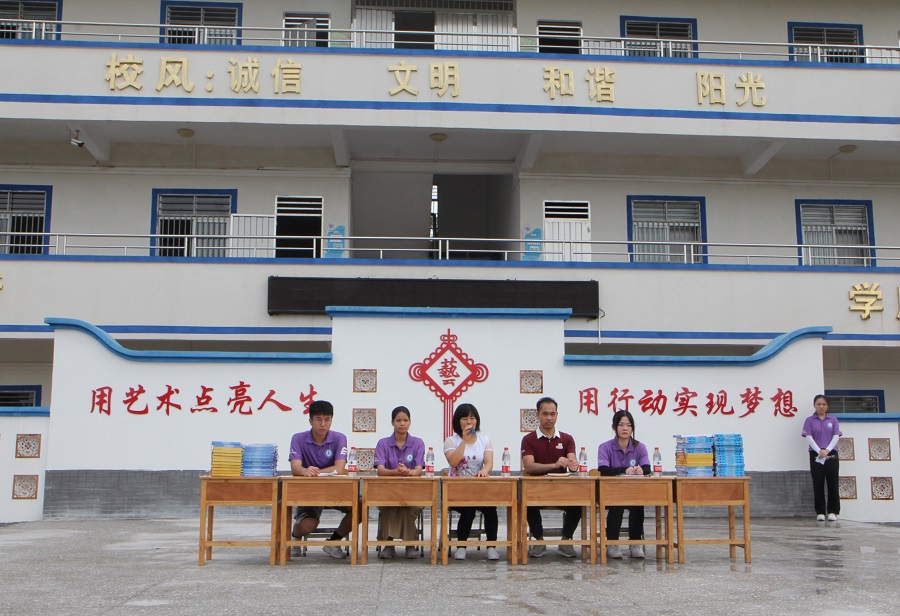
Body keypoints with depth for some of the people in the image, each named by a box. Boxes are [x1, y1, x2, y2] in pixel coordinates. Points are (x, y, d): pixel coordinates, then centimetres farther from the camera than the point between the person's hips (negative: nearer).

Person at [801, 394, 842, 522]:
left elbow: (836, 437, 0)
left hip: (831, 455, 1)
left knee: (833, 484, 1)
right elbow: (809, 438, -4)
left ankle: (833, 511, 8)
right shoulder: (809, 420, 4)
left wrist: (827, 450, -14)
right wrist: (819, 451, -16)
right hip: (816, 456, -1)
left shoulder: (833, 419, 8)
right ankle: (820, 512, 8)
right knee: (818, 485, 2)